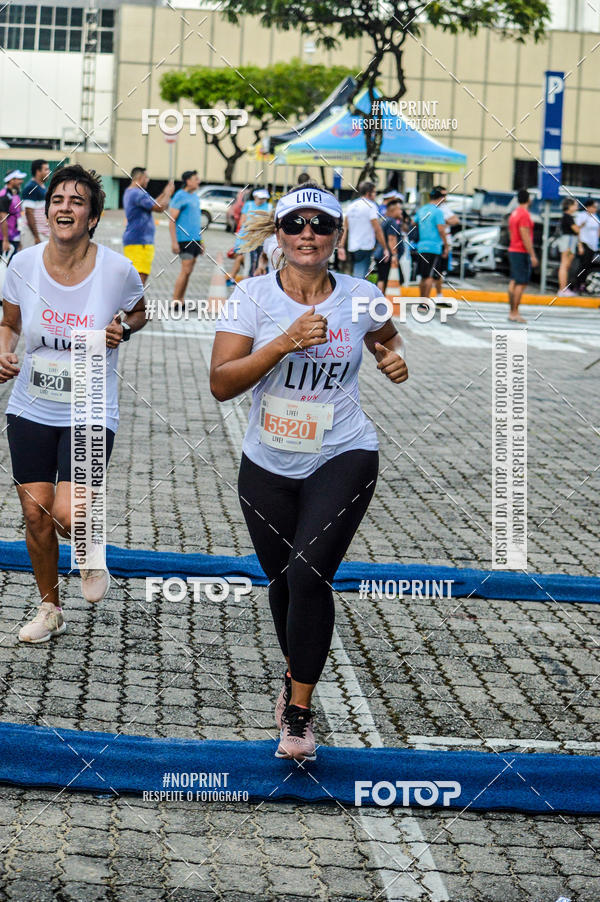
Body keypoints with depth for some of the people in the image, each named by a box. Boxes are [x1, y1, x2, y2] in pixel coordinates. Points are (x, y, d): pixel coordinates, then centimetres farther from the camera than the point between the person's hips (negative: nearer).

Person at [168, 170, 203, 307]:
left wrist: (201, 240, 23)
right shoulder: (180, 196, -9)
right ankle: (175, 301, -8)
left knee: (188, 271, 8)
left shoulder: (195, 197, 17)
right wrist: (174, 242, -17)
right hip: (184, 239, -8)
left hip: (195, 239, 8)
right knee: (186, 270, -12)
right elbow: (172, 220, -12)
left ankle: (181, 301, 12)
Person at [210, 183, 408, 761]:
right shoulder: (253, 296, -7)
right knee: (283, 580, 13)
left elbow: (385, 335, 22)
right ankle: (295, 674, 43)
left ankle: (299, 713, -5)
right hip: (268, 465, 1)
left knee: (309, 574, -16)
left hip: (343, 459, -1)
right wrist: (284, 343, -25)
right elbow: (221, 383, -15)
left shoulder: (361, 298, -2)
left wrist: (394, 359, 0)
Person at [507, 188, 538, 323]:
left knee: (513, 282, 11)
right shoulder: (524, 214, -16)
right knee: (521, 283, -8)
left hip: (513, 250, 10)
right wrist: (532, 255, -18)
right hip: (522, 252, -10)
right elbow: (525, 237, -20)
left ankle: (512, 311, 14)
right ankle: (515, 313, -10)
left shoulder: (514, 213, 13)